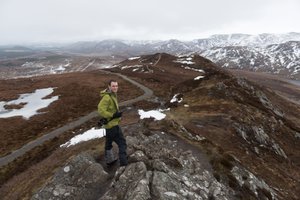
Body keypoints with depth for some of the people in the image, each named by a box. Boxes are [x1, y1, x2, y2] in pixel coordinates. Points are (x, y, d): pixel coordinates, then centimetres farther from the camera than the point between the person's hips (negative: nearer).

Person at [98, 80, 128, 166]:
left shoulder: (112, 95, 9)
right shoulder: (107, 97, -20)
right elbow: (101, 110, -25)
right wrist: (113, 115, -27)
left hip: (109, 124, 10)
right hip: (112, 125, -10)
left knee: (109, 143, 23)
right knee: (122, 143, -4)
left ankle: (109, 160, 42)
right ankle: (123, 164, 4)